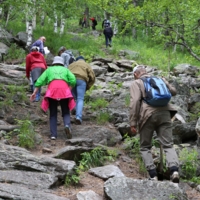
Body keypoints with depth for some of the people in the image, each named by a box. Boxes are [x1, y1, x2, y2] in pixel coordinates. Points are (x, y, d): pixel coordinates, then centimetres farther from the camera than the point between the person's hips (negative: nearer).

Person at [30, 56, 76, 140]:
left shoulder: (49, 69, 29)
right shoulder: (65, 69, 28)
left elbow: (40, 80, 16)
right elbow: (73, 80, 9)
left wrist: (34, 93, 13)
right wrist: (70, 89, 19)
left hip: (52, 89, 0)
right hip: (64, 90, 0)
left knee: (53, 114, 9)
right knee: (66, 112, 7)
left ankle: (53, 134, -4)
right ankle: (67, 125, -24)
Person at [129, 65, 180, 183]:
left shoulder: (136, 83, 8)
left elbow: (135, 101, -6)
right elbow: (173, 92, 28)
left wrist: (133, 123, -7)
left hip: (147, 116, -3)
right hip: (164, 113, 3)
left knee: (145, 147, 11)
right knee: (168, 145, 1)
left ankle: (153, 175, -1)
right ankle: (174, 170, -23)